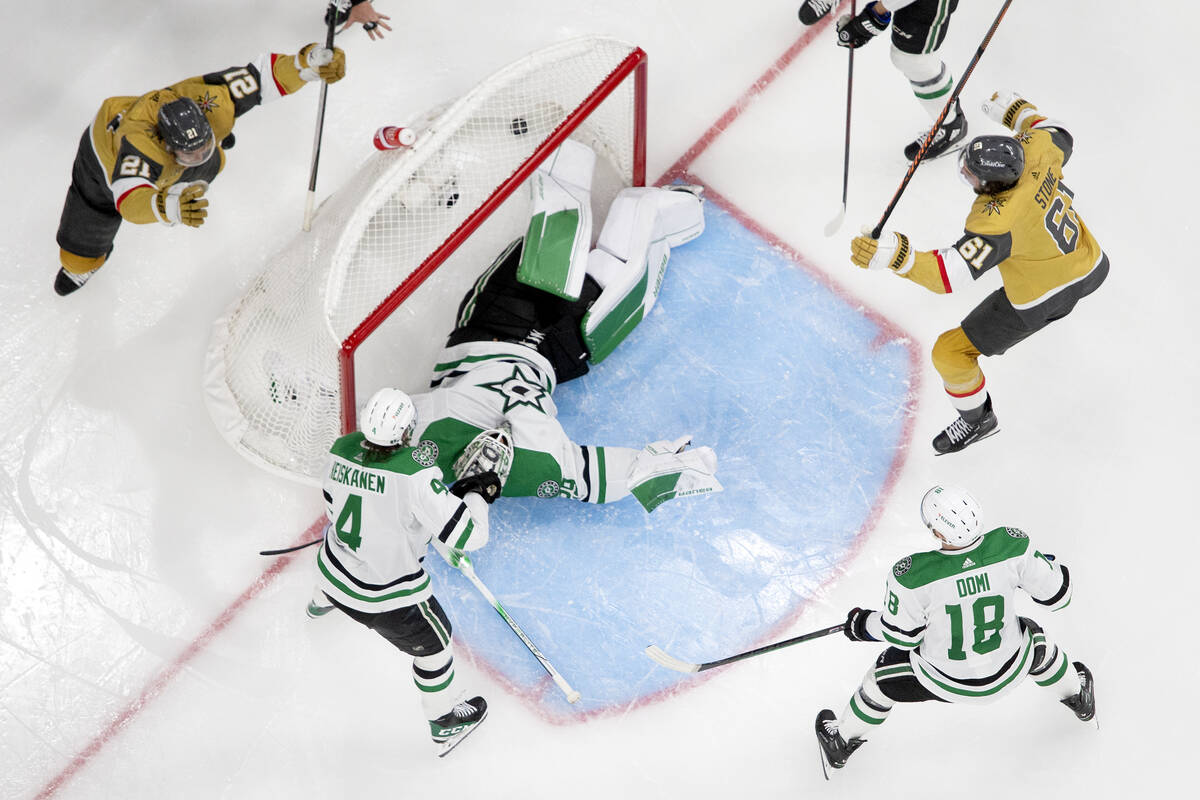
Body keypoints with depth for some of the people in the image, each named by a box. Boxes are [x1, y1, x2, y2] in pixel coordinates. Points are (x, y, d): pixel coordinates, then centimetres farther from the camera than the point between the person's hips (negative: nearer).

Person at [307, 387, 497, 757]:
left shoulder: (342, 448, -15)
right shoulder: (416, 473, -34)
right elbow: (466, 535, -31)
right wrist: (477, 496, -12)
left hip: (333, 571, 6)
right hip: (386, 596, -6)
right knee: (432, 641, 21)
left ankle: (320, 603, 77)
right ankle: (445, 723, 42)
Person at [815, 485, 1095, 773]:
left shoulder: (911, 575, -33)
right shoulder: (1012, 546, -27)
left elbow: (902, 635, -16)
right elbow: (1056, 595, -12)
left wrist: (863, 625, 4)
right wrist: (1045, 562, 10)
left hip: (945, 681, -2)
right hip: (1009, 671, 2)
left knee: (885, 674, 26)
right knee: (1034, 640, 36)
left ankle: (841, 743, 48)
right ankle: (1077, 697, 62)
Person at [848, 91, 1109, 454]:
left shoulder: (996, 221, -40)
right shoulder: (1037, 148, -21)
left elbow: (952, 274, -43)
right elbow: (1061, 137, 4)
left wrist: (894, 256, -55)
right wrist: (1019, 110, 14)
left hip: (1037, 302, -7)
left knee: (950, 352, 4)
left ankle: (977, 418, 28)